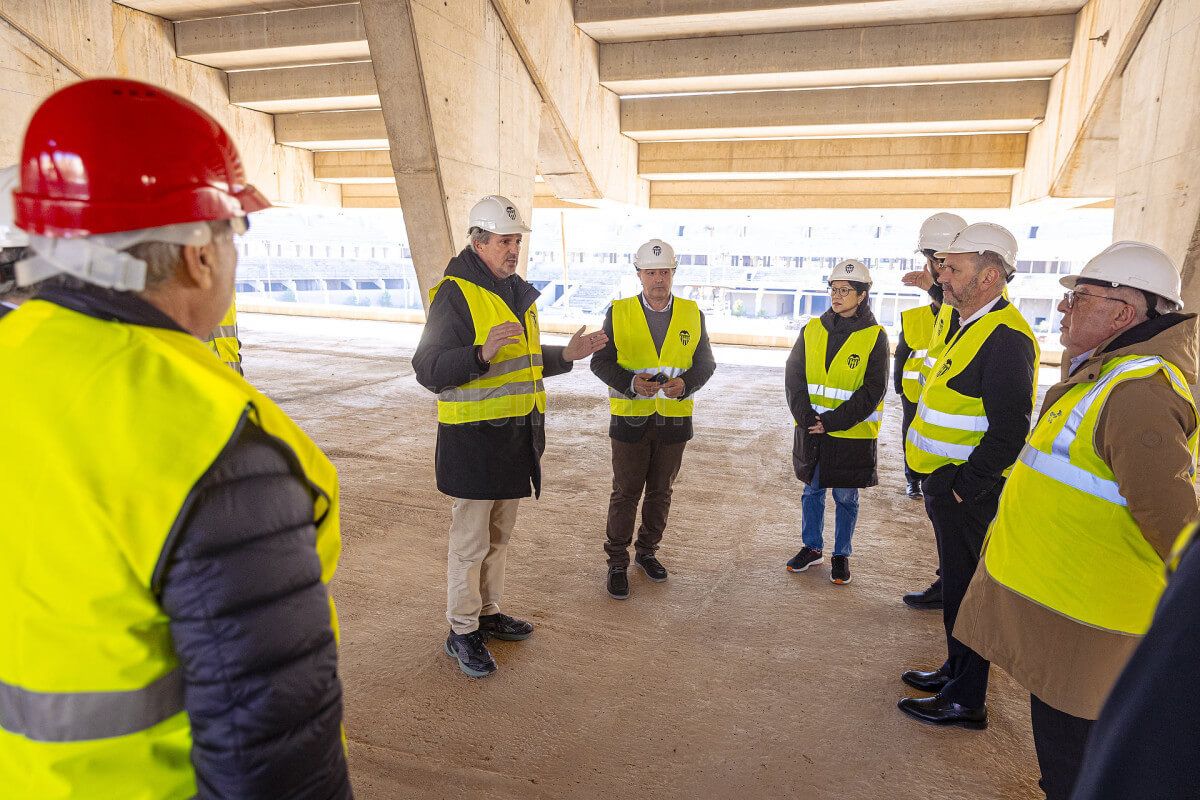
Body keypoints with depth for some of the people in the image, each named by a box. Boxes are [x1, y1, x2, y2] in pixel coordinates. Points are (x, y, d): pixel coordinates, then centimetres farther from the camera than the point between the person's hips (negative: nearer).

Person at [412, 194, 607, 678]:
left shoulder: (516, 292, 13)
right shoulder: (456, 294, -14)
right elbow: (428, 370, -21)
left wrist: (566, 355, 11)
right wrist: (482, 354, -35)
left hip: (514, 435, 8)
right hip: (473, 439, -8)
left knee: (499, 535, 19)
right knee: (471, 542, 2)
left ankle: (488, 612, 35)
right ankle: (462, 633, 18)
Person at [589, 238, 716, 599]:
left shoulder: (692, 314, 3)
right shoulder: (618, 312, -2)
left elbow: (705, 363, 6)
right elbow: (600, 361, -2)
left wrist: (685, 384, -15)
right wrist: (631, 383, -19)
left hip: (674, 417, 3)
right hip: (630, 418, -2)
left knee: (660, 492, 14)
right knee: (625, 493, 4)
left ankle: (647, 551, 33)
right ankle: (617, 563, 17)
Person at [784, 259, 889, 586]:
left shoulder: (874, 336, -7)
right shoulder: (813, 329, 3)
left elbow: (872, 391, -11)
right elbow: (793, 375, 1)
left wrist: (832, 421, -16)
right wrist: (805, 416, -12)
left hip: (851, 434, -3)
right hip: (811, 430, 3)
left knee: (846, 497, 9)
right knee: (812, 491, 14)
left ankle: (841, 555, 26)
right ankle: (812, 547, 32)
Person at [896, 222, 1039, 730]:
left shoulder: (1004, 336, -21)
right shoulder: (974, 326, 12)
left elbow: (1009, 432, -26)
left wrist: (964, 487, -19)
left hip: (970, 491, -10)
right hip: (949, 481, 10)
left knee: (965, 589, 2)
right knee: (956, 583, 20)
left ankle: (965, 701, 17)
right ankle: (956, 672, 37)